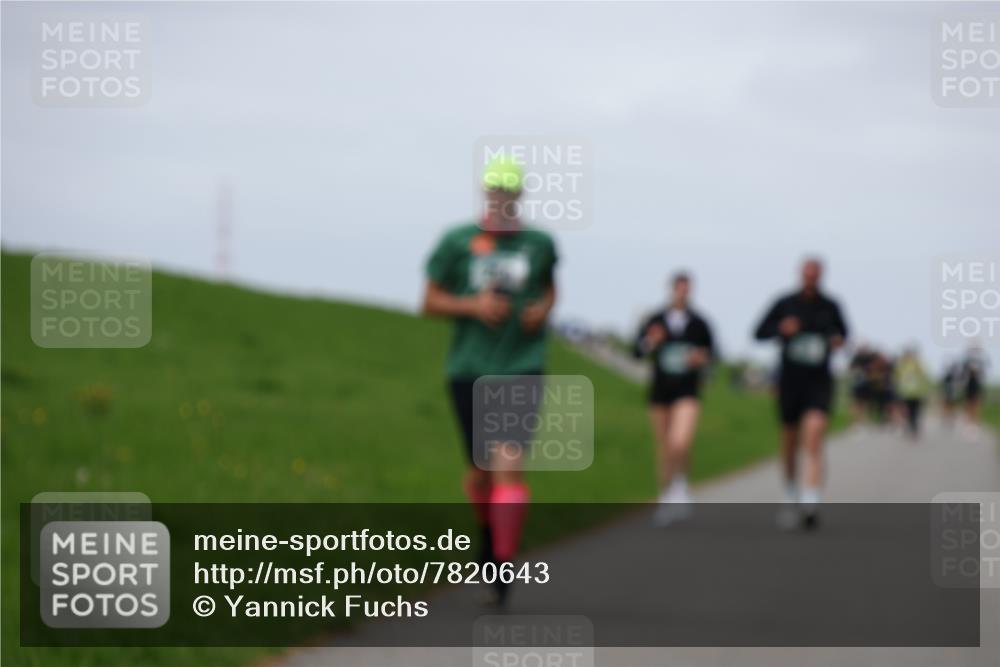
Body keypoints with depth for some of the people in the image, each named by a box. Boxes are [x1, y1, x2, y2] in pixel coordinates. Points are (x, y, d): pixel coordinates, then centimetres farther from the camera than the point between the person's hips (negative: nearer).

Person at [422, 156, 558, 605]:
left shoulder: (539, 244, 3)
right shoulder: (457, 242, -2)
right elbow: (430, 302, 3)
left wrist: (544, 309, 1)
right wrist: (474, 306, -14)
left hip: (522, 369, -1)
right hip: (470, 370, 1)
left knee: (509, 464, -15)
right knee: (480, 469, 11)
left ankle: (502, 570, -13)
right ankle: (489, 528, 45)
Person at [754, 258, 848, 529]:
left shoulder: (830, 307, 3)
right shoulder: (785, 304, 0)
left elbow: (842, 331, 21)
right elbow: (759, 333, 4)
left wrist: (838, 340, -2)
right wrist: (781, 329, -16)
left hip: (819, 382, -1)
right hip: (790, 381, 1)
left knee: (815, 433, -21)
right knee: (789, 444, 11)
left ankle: (810, 504, -29)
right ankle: (791, 498, 35)